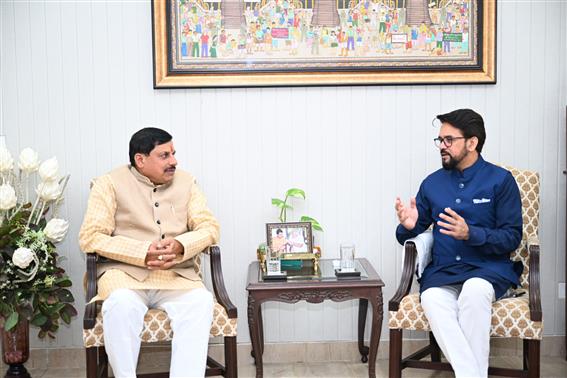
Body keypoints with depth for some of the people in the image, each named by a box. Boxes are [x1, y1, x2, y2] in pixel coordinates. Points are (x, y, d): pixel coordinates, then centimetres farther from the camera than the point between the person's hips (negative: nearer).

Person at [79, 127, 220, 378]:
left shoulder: (185, 182, 13)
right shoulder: (110, 184, 3)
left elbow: (209, 227, 7)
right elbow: (90, 237, -6)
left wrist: (179, 245, -15)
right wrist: (143, 252, -17)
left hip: (177, 274, 2)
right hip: (125, 272, -2)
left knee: (200, 301, -29)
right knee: (122, 303, -36)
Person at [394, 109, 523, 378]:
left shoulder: (500, 180, 2)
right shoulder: (432, 183, 13)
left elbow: (512, 238, -2)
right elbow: (410, 237, 17)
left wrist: (470, 233, -19)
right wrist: (408, 227, -8)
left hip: (488, 268, -2)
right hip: (442, 271, 3)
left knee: (474, 290, -37)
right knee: (432, 300, -32)